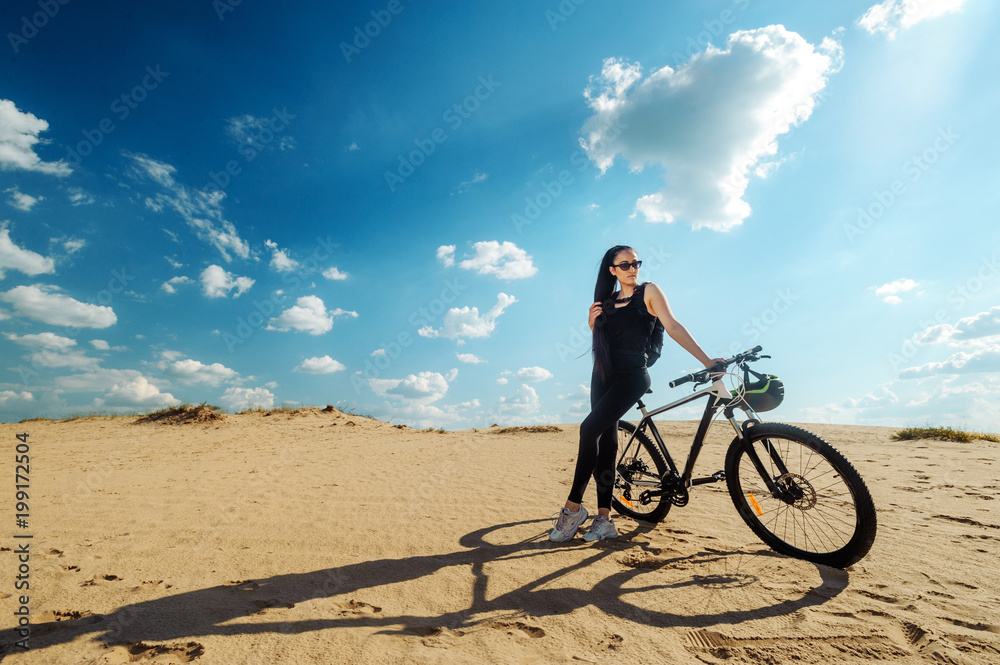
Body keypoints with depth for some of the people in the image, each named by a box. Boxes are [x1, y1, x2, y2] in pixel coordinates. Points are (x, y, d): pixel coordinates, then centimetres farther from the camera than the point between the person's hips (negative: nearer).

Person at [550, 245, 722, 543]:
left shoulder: (648, 291, -1)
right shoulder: (607, 301, 13)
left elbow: (673, 326, -10)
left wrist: (706, 360, -20)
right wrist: (593, 320, 1)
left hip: (632, 376, -5)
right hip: (603, 375, 6)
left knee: (590, 429, -20)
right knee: (606, 440, 4)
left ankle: (573, 507, -9)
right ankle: (604, 519, 11)